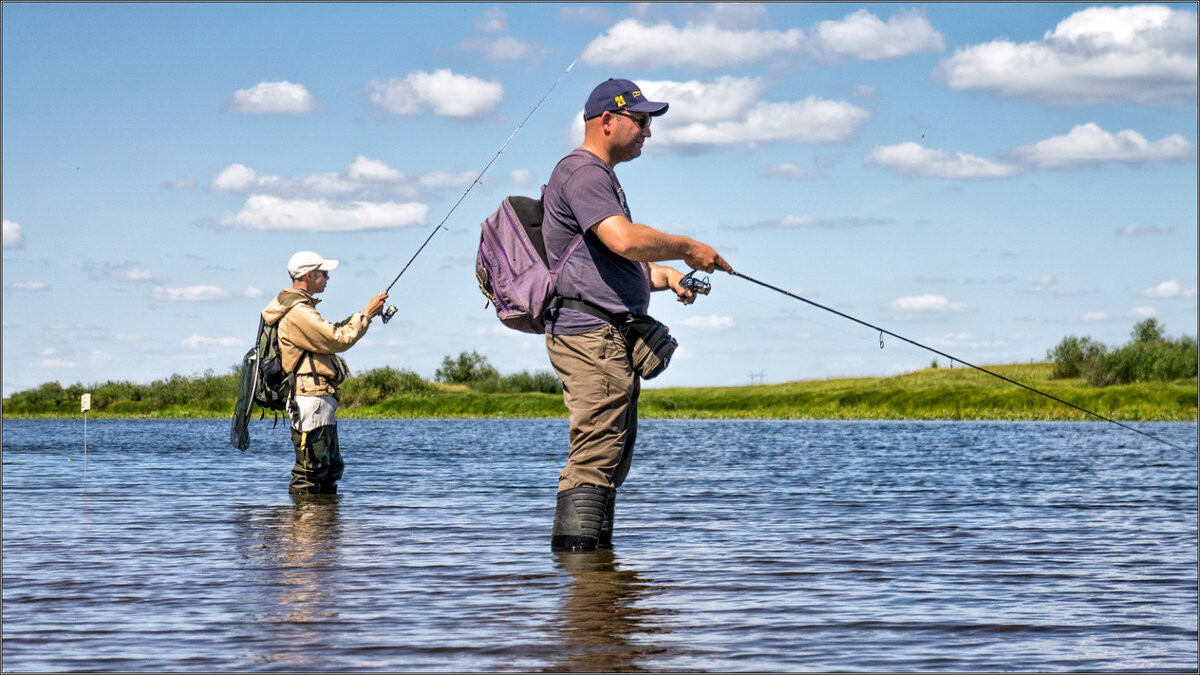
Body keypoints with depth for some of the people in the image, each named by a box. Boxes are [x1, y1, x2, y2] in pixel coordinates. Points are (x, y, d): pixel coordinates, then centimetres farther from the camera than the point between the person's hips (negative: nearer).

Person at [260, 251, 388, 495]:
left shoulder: (302, 308, 20)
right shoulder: (297, 313, -16)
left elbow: (329, 335, 23)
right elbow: (339, 340, -17)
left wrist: (364, 315, 17)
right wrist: (366, 314, -6)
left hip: (321, 401, 11)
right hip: (311, 399, -11)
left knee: (332, 467, 14)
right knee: (311, 471, -10)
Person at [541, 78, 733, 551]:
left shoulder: (601, 177, 26)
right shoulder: (582, 172, -9)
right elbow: (625, 240, -25)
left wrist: (663, 276, 14)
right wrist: (687, 249, -10)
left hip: (608, 340, 11)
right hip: (590, 334, -11)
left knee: (611, 459, 11)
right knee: (595, 457, -15)